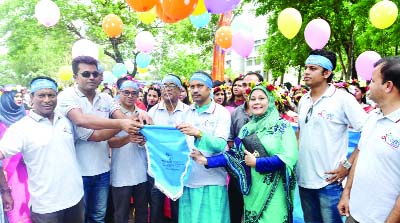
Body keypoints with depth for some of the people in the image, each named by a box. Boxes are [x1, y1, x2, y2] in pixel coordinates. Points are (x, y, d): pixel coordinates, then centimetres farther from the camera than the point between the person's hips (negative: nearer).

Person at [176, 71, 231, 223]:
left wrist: (198, 133, -34)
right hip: (188, 179, 5)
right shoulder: (186, 113, 9)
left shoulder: (221, 113, -7)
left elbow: (220, 145, -20)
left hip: (212, 181, -5)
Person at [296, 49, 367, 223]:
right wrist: (295, 154, 8)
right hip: (303, 178, 6)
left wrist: (348, 164, -16)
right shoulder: (303, 100, 6)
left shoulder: (342, 98, -12)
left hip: (328, 180, -6)